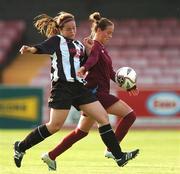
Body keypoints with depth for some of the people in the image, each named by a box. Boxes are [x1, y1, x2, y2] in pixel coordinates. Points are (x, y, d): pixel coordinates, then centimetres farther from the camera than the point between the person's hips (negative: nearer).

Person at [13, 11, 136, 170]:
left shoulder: (79, 45, 19)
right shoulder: (57, 40, 0)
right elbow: (43, 48, -20)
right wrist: (31, 49, -42)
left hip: (79, 87, 7)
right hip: (62, 87, -7)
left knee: (103, 117, -1)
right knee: (55, 126, -8)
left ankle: (119, 156, 0)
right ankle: (21, 147, 9)